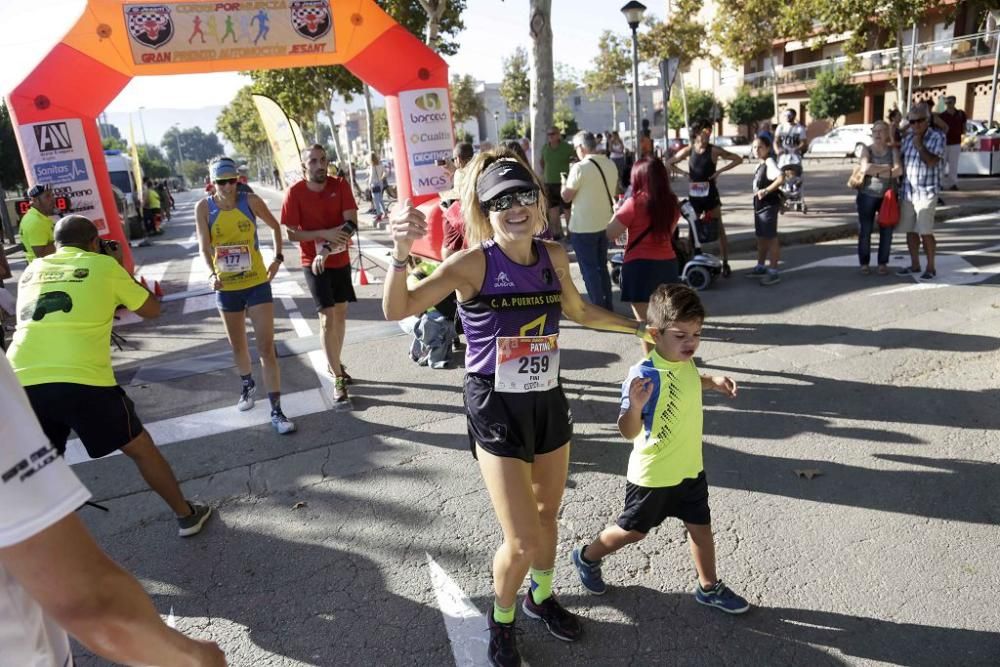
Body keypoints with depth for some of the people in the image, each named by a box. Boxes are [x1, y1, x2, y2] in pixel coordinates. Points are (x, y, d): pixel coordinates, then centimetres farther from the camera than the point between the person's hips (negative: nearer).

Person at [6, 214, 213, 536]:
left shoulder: (32, 269, 20)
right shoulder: (103, 265, 9)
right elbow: (152, 309, 18)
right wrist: (121, 268, 27)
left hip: (21, 384, 4)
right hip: (83, 381, -3)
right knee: (140, 448, 16)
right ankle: (186, 515, 28)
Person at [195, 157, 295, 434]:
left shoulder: (251, 201, -7)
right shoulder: (204, 208, -6)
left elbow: (275, 227, 8)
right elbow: (204, 246, -12)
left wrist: (278, 258, -2)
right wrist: (212, 273, -29)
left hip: (257, 283, -2)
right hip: (227, 286, 2)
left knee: (267, 348, -5)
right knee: (237, 345, 19)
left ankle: (276, 411, -2)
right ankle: (247, 386, 47)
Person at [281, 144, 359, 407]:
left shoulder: (340, 185, -6)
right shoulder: (294, 193, -12)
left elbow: (351, 223, -13)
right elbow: (291, 233, -12)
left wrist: (326, 250, -23)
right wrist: (326, 234, -23)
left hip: (340, 260, 4)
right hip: (313, 262, -4)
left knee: (341, 312, 14)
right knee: (328, 318, -8)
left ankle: (334, 363, 34)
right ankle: (338, 380, -3)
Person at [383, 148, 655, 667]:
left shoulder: (553, 257, -2)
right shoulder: (473, 262, -18)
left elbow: (579, 312, 17)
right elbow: (397, 309, -27)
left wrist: (641, 328, 23)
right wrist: (401, 251, -43)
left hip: (547, 400, 6)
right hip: (496, 409, -5)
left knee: (548, 514, 22)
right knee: (522, 541, -3)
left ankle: (541, 597, 51)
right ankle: (502, 619, 30)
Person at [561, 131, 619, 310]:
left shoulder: (580, 168, -18)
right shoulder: (611, 165, 3)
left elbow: (566, 196, -11)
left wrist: (564, 183, 7)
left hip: (583, 227, -7)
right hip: (604, 224, 7)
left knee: (589, 269, 4)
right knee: (602, 266, 18)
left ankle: (598, 309, 7)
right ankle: (608, 306, 24)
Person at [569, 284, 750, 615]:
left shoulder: (686, 361, -5)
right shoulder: (644, 375, -30)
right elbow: (629, 432, -29)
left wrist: (713, 381, 6)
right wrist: (635, 405, -48)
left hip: (690, 468, 7)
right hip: (652, 474, -6)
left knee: (701, 527, 17)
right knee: (633, 531, 14)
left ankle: (709, 588, 39)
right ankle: (587, 558, 39)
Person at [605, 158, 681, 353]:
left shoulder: (635, 203, -13)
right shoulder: (672, 202, 4)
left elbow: (610, 234, -12)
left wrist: (617, 212, 3)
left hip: (640, 266, -6)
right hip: (667, 264, 6)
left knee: (644, 321, 2)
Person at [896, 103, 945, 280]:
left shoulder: (937, 136, -7)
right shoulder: (908, 136, 8)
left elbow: (932, 162, -17)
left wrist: (919, 146, -15)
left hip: (926, 191, -5)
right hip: (907, 190, 5)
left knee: (925, 231, -6)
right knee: (910, 230, 9)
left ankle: (931, 267, 7)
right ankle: (915, 265, 22)